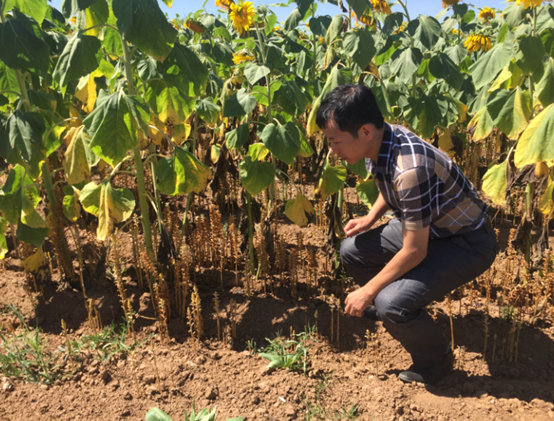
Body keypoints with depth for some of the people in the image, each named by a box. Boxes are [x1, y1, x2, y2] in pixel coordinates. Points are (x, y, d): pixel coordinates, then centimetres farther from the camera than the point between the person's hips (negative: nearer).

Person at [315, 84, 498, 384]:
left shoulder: (410, 168, -36)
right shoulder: (379, 142, -10)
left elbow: (414, 252, -27)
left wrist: (367, 292, -16)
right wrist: (370, 218, -1)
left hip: (467, 243, -8)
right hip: (423, 226, 8)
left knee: (392, 303, -24)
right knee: (351, 251, 4)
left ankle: (435, 360, 6)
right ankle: (384, 305, 29)